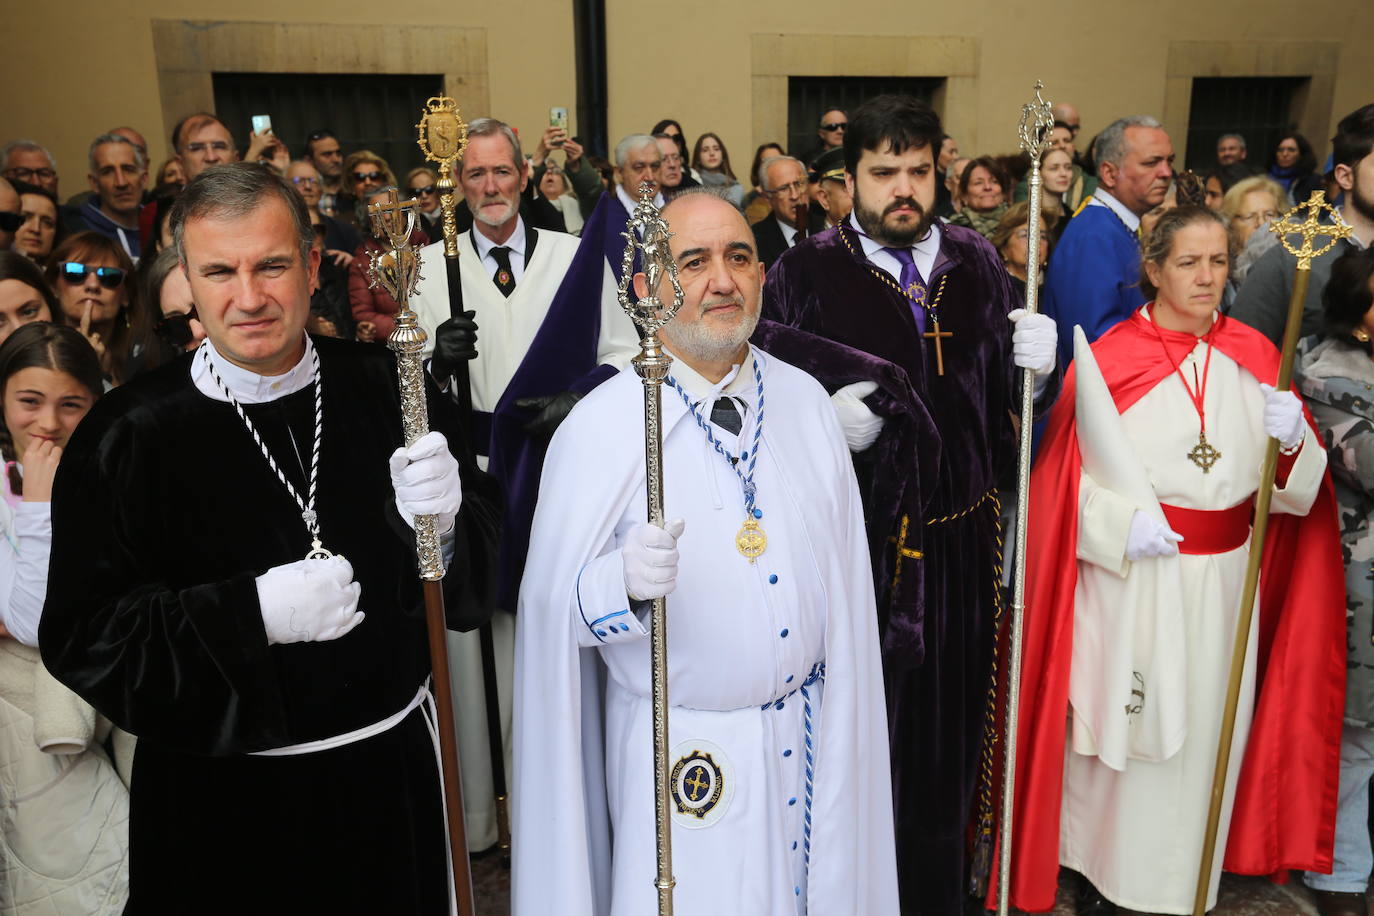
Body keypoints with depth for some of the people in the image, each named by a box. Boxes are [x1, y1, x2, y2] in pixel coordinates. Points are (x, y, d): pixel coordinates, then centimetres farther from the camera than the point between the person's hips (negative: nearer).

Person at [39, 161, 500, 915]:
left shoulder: (387, 391, -6)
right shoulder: (126, 438, -12)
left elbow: (480, 563, -2)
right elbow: (81, 637, -10)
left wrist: (444, 521, -25)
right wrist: (251, 616, -23)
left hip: (390, 768, 3)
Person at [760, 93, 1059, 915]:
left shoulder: (978, 265, 6)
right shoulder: (804, 275, -6)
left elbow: (1008, 409, 7)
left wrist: (1034, 367, -14)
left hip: (960, 546, 4)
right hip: (853, 542, -3)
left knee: (948, 728, 18)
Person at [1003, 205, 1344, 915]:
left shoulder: (1255, 358, 6)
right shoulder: (1108, 360, -6)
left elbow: (1295, 486, 8)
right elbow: (1068, 473, -6)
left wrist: (1293, 438, -13)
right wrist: (1124, 522, -21)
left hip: (1224, 580, 4)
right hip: (1129, 578, -3)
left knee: (1202, 732, 12)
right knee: (1118, 727, 5)